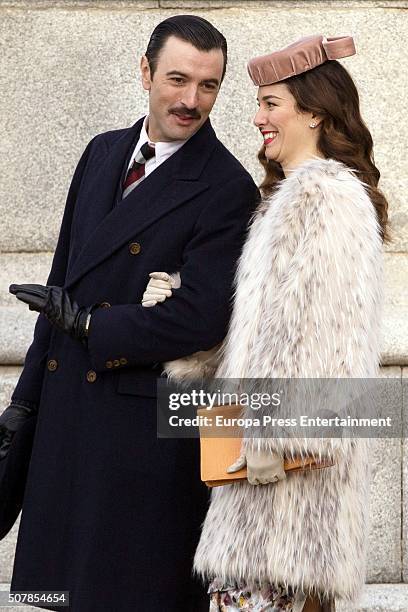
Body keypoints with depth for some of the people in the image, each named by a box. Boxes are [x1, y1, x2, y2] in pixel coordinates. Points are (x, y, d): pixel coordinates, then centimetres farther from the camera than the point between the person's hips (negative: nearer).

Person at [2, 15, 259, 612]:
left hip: (149, 422, -6)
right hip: (66, 407, 7)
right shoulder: (103, 153, 10)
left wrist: (85, 323, -11)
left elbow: (201, 318, -20)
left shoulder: (227, 189, -11)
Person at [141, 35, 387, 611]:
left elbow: (316, 328, -18)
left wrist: (271, 433, -19)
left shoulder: (324, 196, -12)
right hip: (274, 444, 10)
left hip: (292, 450, -10)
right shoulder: (294, 192, 20)